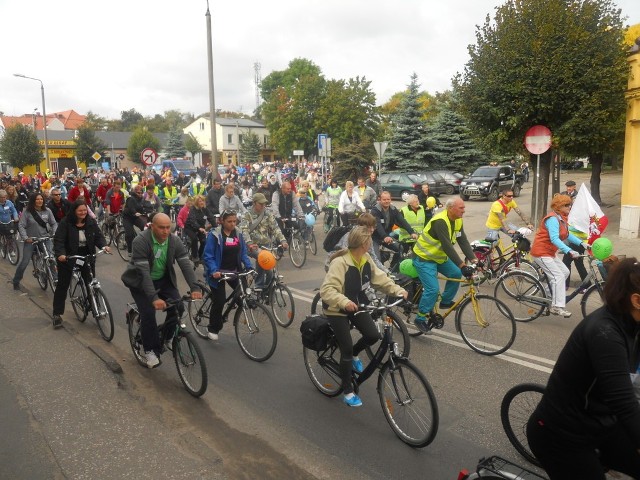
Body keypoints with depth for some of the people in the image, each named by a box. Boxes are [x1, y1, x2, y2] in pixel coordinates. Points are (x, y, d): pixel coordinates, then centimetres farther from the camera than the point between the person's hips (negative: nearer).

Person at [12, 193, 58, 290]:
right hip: (31, 240, -2)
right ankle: (16, 281, 18)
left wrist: (53, 233, -8)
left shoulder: (47, 211, 0)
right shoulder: (27, 212, -6)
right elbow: (21, 225, -8)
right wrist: (25, 237, -17)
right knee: (25, 262, -1)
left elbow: (54, 223, 7)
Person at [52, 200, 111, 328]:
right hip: (67, 257, -3)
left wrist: (104, 246, -22)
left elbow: (98, 236, -2)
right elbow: (58, 240, -19)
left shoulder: (91, 222, -4)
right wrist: (60, 254, -35)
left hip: (86, 256, 3)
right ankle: (57, 314, 12)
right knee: (62, 285, 5)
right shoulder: (65, 223, -15)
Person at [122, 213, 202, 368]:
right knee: (148, 313, -18)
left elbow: (186, 264, -20)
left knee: (178, 307, -14)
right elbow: (143, 272, -33)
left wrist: (195, 287, -35)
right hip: (140, 282, -4)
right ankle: (150, 350, 2)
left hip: (163, 280, 4)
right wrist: (154, 297, -43)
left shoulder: (175, 241, -13)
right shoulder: (141, 241, -26)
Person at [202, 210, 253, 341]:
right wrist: (214, 271, -29)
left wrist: (249, 267, -7)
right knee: (219, 301, -6)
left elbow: (243, 253, 7)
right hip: (218, 272, -5)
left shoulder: (238, 234, 2)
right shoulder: (214, 235, -13)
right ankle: (213, 329, 14)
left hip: (234, 271, 5)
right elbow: (208, 256, -15)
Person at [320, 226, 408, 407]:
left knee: (373, 335, -10)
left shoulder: (366, 260, -6)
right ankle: (348, 392, 14)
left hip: (357, 306, 6)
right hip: (337, 310, -6)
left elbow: (380, 278, 0)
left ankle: (354, 355, 25)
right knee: (346, 349, -5)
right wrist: (344, 301, -50)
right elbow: (327, 290, -34)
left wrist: (397, 290, -15)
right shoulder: (340, 263, -29)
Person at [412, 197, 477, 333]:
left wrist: (473, 259, -17)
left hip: (439, 256, 9)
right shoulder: (440, 221, -29)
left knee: (455, 274, 0)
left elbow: (463, 241, -5)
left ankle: (445, 301, 20)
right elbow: (447, 246, -35)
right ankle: (421, 319, 0)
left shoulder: (458, 221, -1)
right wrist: (462, 265, -38)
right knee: (433, 289, -16)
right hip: (424, 257, -9)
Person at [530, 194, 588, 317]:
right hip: (541, 253, -10)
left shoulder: (562, 218, 11)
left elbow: (567, 235, 15)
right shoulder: (553, 219, -21)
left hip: (549, 252, 10)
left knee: (565, 272, 12)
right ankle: (557, 306, -14)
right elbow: (554, 239, -32)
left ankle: (549, 293, 23)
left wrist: (582, 244, 4)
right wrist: (569, 251, -40)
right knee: (558, 276, -15)